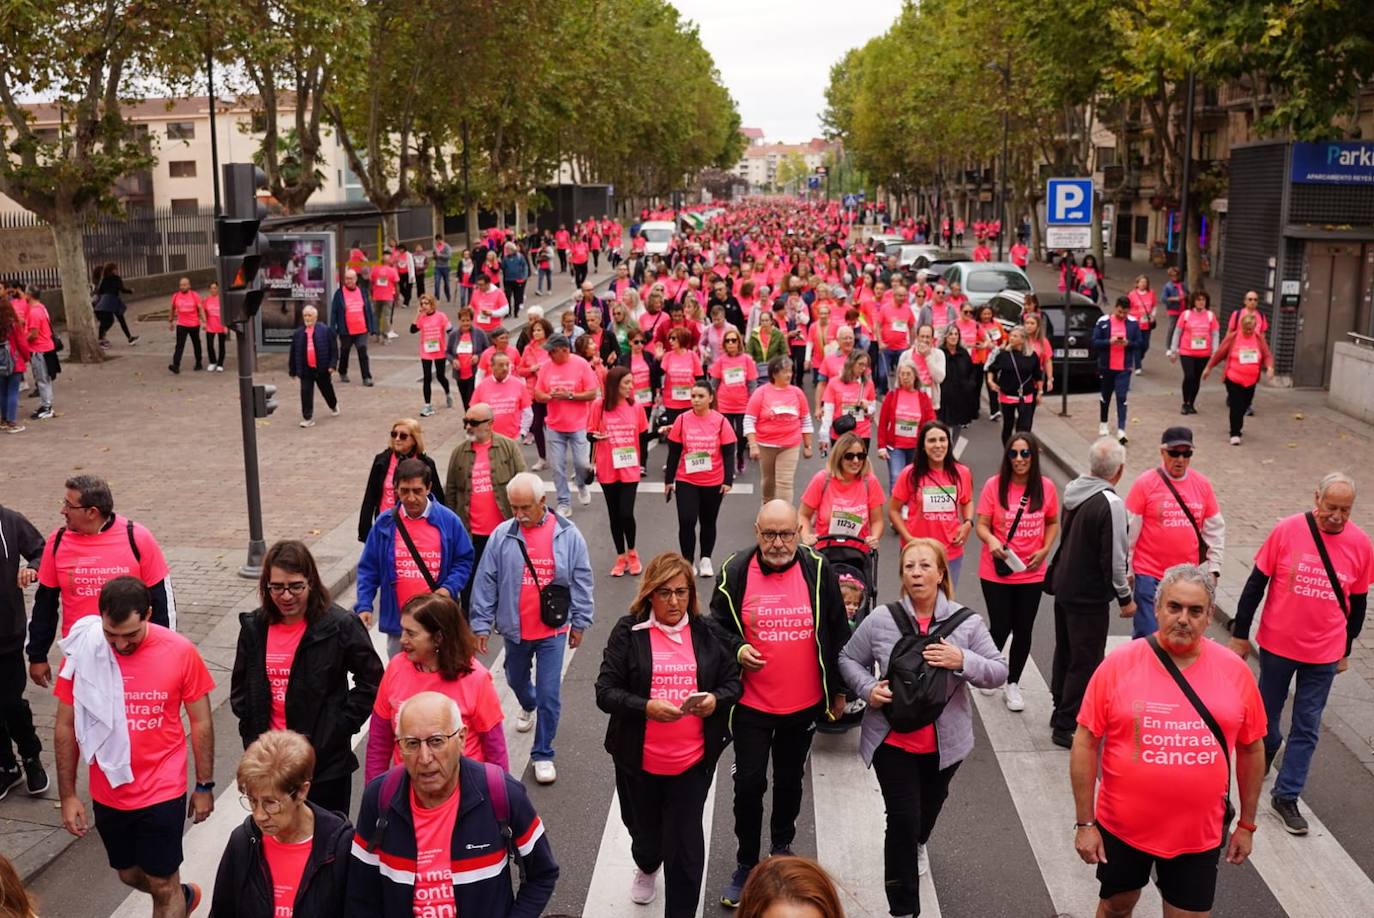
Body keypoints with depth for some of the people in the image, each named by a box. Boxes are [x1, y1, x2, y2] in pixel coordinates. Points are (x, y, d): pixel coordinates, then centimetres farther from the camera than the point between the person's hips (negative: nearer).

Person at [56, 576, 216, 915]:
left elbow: (201, 722, -5)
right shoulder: (81, 652, -13)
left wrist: (204, 786, 0)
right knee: (129, 875, 23)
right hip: (107, 794, 3)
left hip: (163, 793, -3)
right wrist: (67, 795, 1)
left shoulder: (180, 652, -16)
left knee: (162, 884, 7)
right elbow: (66, 727, -1)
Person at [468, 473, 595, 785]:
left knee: (549, 694, -2)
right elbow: (486, 582, -3)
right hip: (514, 629, 2)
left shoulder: (568, 535, -10)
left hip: (553, 630, -2)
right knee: (516, 680, 26)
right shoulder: (501, 536, -9)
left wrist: (579, 622, 2)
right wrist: (481, 624, -2)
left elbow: (581, 581, -1)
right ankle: (528, 706, 59)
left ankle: (543, 754, 13)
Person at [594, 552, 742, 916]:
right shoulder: (628, 631, -7)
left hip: (693, 760, 0)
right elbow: (605, 691, -10)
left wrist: (715, 700, -17)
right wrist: (646, 707, -25)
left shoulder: (705, 632, -1)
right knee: (644, 829, 22)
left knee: (686, 842, 0)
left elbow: (733, 682, 5)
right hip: (640, 760, 1)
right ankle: (646, 867, 57)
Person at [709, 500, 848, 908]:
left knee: (790, 780, 19)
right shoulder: (735, 572, -10)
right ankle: (746, 865, 22)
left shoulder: (819, 570, -7)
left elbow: (837, 631, 3)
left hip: (804, 705, 2)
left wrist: (839, 689, 7)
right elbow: (716, 625, 1)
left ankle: (782, 849, 42)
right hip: (751, 705, -1)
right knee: (749, 783, 3)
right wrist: (735, 649, -21)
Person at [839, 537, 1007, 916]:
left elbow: (999, 672, -7)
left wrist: (963, 661, -26)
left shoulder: (966, 622, -11)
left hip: (945, 741, 2)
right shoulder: (881, 619, -12)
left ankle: (918, 844, 62)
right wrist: (867, 688, -17)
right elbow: (849, 659, 2)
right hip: (893, 741, -2)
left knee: (929, 806, 27)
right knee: (902, 820, -5)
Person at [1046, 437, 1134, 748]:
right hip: (1089, 595, -8)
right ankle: (1067, 726, 10)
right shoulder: (1110, 503, -23)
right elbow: (1113, 557, -22)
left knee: (1065, 653, 21)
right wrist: (1125, 597, -9)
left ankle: (1061, 712, 35)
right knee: (1086, 662, 3)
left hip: (1063, 584, 8)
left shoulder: (1073, 491, 1)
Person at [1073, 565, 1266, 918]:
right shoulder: (1118, 664, -13)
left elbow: (1251, 749, 6)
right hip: (1121, 828, -1)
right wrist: (1084, 823, -8)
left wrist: (1247, 823, 10)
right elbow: (1085, 744, -9)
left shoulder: (1234, 671, -7)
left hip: (1200, 835, 1)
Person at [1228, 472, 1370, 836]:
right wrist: (1240, 634, -2)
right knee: (1267, 713, 16)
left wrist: (1345, 651, 13)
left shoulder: (1360, 544, -6)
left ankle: (1286, 796, 16)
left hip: (1324, 654, 1)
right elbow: (1256, 583, -5)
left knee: (1307, 727, 6)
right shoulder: (1287, 530, -13)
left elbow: (1358, 602, 7)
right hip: (1277, 644, -1)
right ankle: (1263, 758, 44)